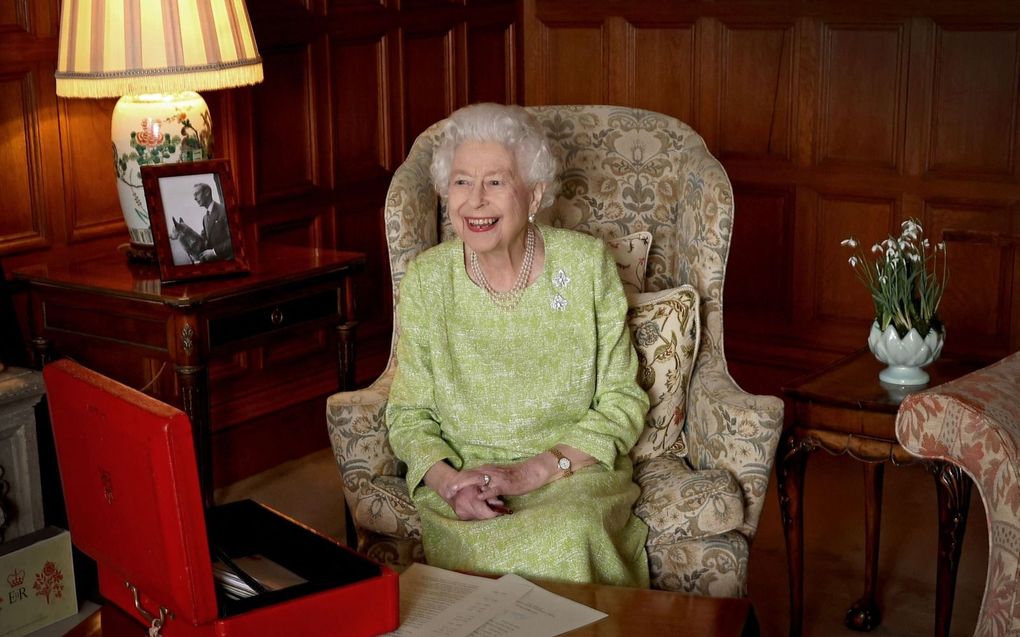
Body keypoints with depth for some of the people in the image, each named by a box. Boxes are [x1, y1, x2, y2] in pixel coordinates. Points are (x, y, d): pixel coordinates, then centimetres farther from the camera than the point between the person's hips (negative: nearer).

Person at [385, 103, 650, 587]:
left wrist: (533, 471, -14)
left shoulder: (587, 264, -2)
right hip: (462, 475, 0)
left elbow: (623, 403, 0)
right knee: (478, 547, -33)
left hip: (575, 475, 0)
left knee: (569, 535, -34)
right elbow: (409, 414, 5)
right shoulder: (426, 279, 1)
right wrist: (447, 481, -16)